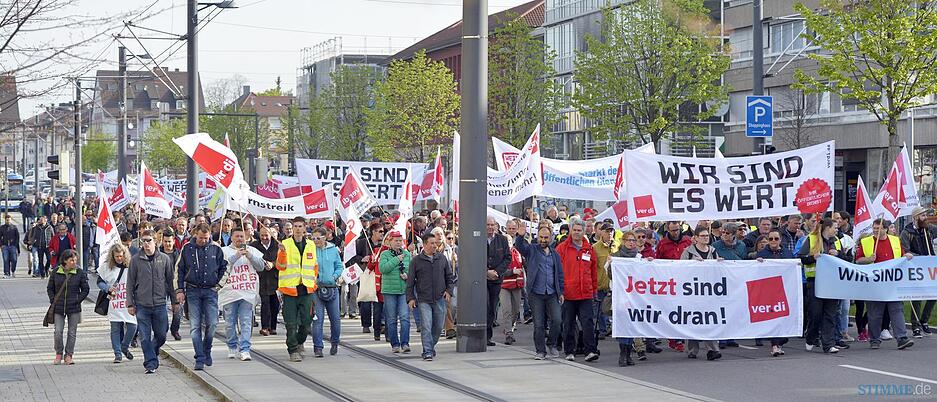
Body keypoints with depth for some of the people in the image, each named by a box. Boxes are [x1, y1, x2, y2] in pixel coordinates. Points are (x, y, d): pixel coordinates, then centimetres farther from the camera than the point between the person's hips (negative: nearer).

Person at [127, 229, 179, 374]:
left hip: (160, 304, 1)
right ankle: (151, 363, 2)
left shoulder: (164, 259, 4)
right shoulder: (135, 260, 1)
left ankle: (153, 353, 34)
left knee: (161, 335, 8)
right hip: (142, 305, -1)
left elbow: (170, 281, 10)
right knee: (145, 337, -3)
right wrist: (130, 303, 0)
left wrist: (174, 301, 10)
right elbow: (130, 283, 4)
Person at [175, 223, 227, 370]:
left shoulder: (216, 249, 1)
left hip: (210, 291, 0)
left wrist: (219, 284, 5)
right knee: (195, 326, -4)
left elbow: (224, 268, 13)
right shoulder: (187, 249, 1)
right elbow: (180, 270, 7)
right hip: (192, 291, 0)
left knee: (212, 323, -6)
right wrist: (180, 290, 2)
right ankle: (200, 358, -3)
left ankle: (207, 351, 18)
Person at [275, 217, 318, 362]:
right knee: (291, 324, -4)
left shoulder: (311, 245, 11)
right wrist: (282, 252, -25)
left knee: (306, 322, 7)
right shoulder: (285, 244, -2)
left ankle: (299, 343, 30)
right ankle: (293, 350, 2)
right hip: (289, 289, -4)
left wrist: (313, 282, 17)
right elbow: (280, 266, -10)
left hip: (306, 290, 4)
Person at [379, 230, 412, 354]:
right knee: (392, 319, 5)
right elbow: (382, 268, -14)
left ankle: (405, 343, -10)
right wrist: (396, 259, -15)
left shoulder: (407, 254, 9)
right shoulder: (385, 254, 1)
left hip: (404, 290, 1)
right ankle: (395, 344, 12)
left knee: (405, 317, -10)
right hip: (389, 290, -1)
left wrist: (408, 276, -8)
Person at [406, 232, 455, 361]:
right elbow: (410, 281, 4)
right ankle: (427, 352, -8)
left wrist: (448, 290, 5)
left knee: (438, 326, 8)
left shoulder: (442, 259, 9)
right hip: (424, 300, -3)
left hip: (440, 299, 3)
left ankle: (431, 346, 28)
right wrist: (410, 297, -2)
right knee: (426, 326, -10)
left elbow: (449, 276, 18)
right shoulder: (416, 261, 0)